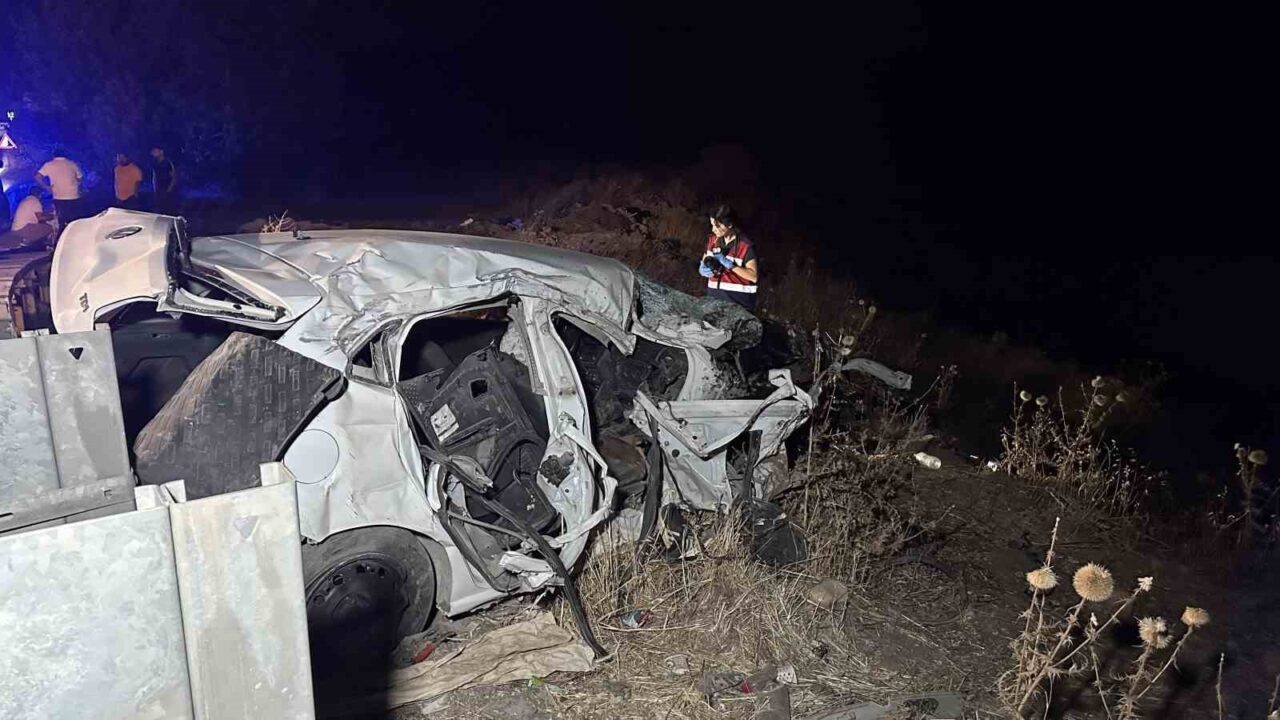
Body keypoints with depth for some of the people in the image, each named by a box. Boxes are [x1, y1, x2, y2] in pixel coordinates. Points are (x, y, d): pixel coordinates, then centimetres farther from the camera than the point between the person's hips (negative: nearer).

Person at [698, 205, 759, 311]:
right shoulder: (712, 239, 5)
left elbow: (754, 277, -17)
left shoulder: (745, 246, -13)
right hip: (714, 295, 5)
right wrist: (703, 270, -9)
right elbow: (703, 263, 15)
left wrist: (728, 264, -23)